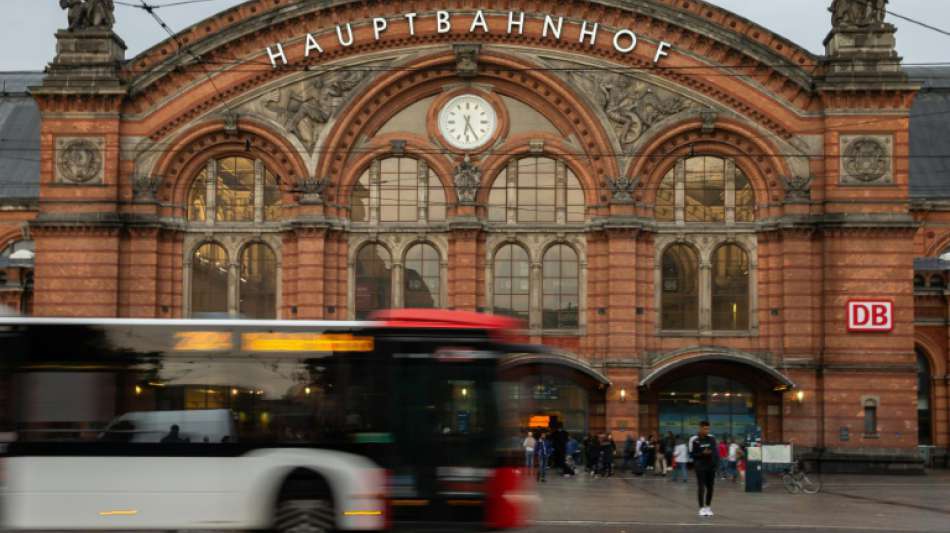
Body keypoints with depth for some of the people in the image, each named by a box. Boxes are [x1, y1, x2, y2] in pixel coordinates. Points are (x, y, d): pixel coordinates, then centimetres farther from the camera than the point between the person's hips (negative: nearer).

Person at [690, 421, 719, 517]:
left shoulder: (711, 438, 5)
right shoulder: (694, 440, -7)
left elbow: (715, 451, 10)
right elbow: (691, 454, -6)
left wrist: (716, 462, -1)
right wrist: (702, 453, -19)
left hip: (711, 466, 4)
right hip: (700, 467, -4)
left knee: (710, 487, 7)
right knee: (701, 487, -7)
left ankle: (708, 507, 19)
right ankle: (702, 508, -2)